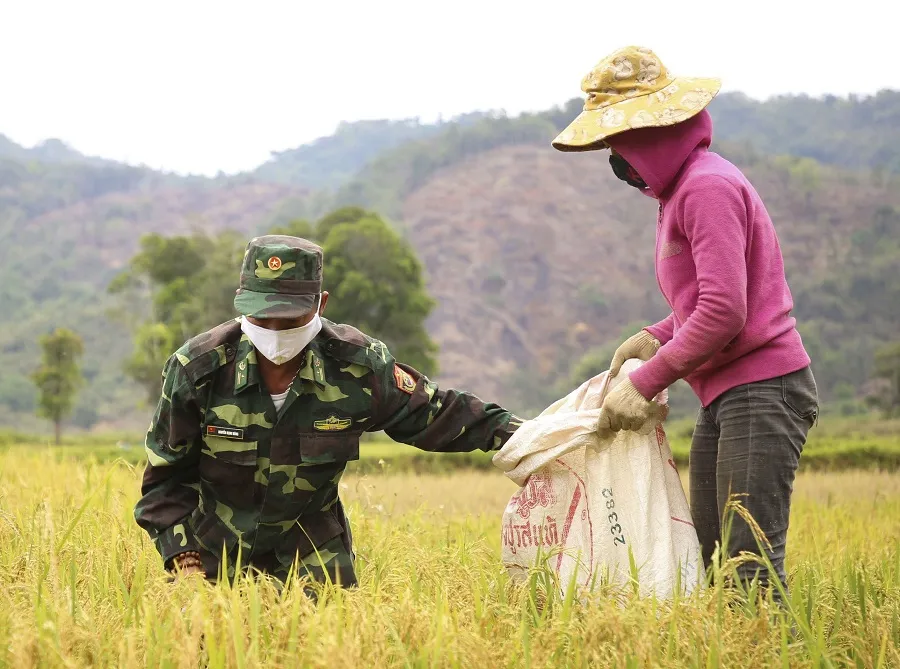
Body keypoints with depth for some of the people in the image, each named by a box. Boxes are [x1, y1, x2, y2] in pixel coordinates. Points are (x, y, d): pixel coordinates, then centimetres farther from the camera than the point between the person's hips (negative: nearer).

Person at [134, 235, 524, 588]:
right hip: (215, 552, -1)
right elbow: (167, 477, -7)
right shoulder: (196, 369, -18)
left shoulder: (357, 366, -16)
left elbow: (435, 415, 0)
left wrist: (517, 432, -6)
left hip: (311, 555, 1)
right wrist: (183, 560, -16)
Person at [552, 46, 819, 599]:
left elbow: (724, 311, -21)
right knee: (709, 561, 9)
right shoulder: (679, 190, 17)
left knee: (750, 564, -13)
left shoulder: (708, 187, -15)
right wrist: (658, 337, 8)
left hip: (763, 391, -10)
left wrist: (646, 383, -16)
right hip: (723, 397, 10)